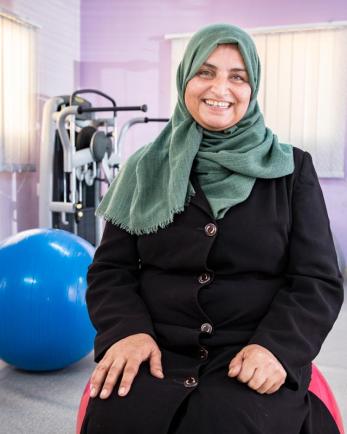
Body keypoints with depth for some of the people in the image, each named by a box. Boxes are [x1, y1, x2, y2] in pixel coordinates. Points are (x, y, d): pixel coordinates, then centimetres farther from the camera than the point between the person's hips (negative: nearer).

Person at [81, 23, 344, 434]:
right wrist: (127, 330, -13)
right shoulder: (147, 169, 8)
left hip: (254, 356, -1)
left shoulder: (291, 169, 5)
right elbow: (111, 268, 7)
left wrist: (276, 346, -16)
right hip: (159, 351, 2)